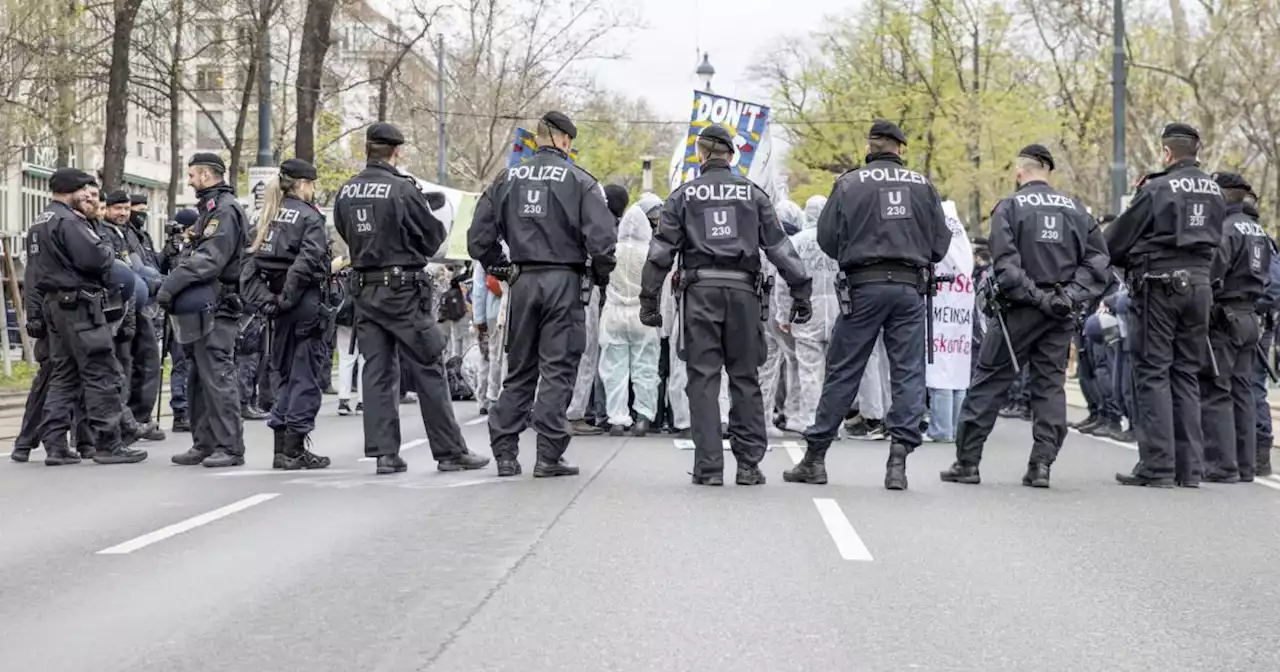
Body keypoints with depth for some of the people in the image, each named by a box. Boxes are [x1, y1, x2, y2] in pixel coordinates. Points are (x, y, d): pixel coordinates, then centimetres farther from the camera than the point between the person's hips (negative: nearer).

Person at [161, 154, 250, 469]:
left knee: (217, 377, -11)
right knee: (198, 377, 13)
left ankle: (230, 448, -8)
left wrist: (171, 285, -21)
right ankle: (204, 444, 19)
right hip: (204, 307, 11)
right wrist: (173, 284, 6)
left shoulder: (226, 210, -12)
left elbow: (209, 259, -22)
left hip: (217, 309, -11)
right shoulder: (210, 209, 21)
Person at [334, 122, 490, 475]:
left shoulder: (346, 192, 4)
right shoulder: (403, 189, -14)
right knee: (428, 370, 1)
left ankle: (384, 452, 6)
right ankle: (450, 451, 5)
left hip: (364, 290, 6)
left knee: (377, 371, 7)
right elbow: (432, 237, -6)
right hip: (403, 288, -6)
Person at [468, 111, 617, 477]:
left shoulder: (507, 179, 7)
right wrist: (600, 275, 3)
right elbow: (602, 237, -14)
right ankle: (549, 457, -1)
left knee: (518, 369, 13)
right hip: (565, 282, -4)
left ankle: (504, 453, 12)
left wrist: (501, 269, 18)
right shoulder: (579, 180, -5)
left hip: (523, 282, 4)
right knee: (557, 370, 1)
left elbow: (479, 237, 6)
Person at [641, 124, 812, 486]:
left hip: (700, 292, -1)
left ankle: (709, 467, -1)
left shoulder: (684, 195, 7)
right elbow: (779, 245, 5)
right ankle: (749, 465, 7)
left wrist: (649, 298, 6)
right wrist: (800, 291, 7)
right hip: (744, 292, 1)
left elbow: (661, 250, 3)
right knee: (745, 378, 8)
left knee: (703, 379, 2)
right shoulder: (753, 193, 9)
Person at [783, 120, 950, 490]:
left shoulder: (849, 184, -1)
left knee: (842, 372, 5)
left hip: (864, 285, -1)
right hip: (910, 287, 1)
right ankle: (898, 460, -2)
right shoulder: (922, 185, 5)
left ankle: (815, 457, 11)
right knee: (908, 373, 4)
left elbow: (827, 238, -1)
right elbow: (941, 242, 6)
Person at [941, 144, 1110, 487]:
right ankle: (1042, 464, 3)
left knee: (988, 382, 3)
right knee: (1050, 385, 9)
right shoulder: (1076, 210, 10)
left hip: (1021, 309, -4)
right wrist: (1071, 296, -4)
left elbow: (1005, 266, -15)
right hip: (1062, 315, 4)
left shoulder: (1009, 208, -3)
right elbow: (1098, 261, 3)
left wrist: (1036, 297, -13)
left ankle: (967, 462, 5)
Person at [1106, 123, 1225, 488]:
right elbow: (1215, 241, 12)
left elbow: (1116, 239, -5)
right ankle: (1188, 467, 12)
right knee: (1186, 375, 11)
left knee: (1153, 374, -2)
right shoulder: (1215, 193, 10)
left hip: (1159, 284, -6)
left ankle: (1157, 466, -5)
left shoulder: (1157, 189, -10)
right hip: (1199, 284, 6)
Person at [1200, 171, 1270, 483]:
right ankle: (1246, 465, 14)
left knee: (1215, 394, -5)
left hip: (1222, 319, -9)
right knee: (1242, 393, 12)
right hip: (1248, 320, 9)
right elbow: (1264, 279, 20)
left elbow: (1210, 275, -20)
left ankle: (1222, 466, -7)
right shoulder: (1258, 231, 15)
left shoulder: (1225, 229, -15)